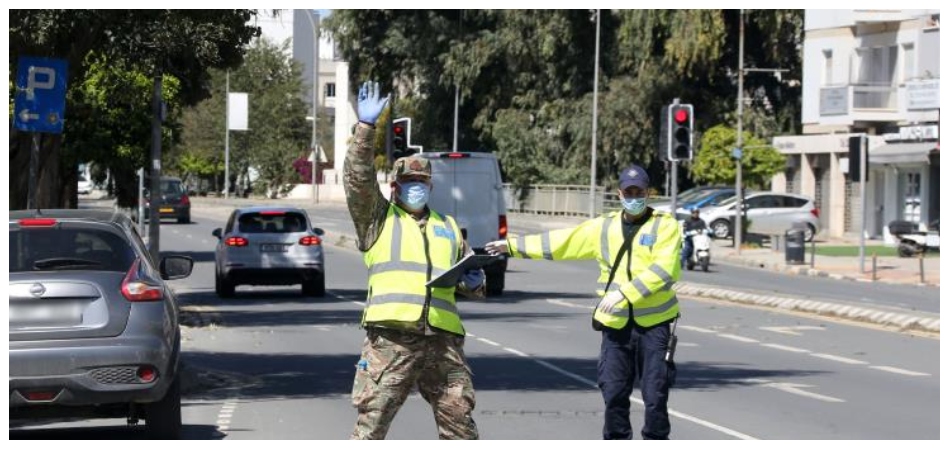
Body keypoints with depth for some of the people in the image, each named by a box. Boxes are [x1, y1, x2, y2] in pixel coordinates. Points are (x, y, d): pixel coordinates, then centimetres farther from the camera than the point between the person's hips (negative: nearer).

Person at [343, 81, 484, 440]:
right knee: (372, 420, -5)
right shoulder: (378, 218, 14)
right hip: (391, 337, -4)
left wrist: (474, 282, 8)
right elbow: (358, 179, -2)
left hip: (442, 340, 4)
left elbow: (472, 283, 32)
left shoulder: (448, 227, 25)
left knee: (459, 421, 6)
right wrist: (366, 127, -9)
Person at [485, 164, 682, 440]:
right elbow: (559, 242, 15)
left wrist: (625, 292, -24)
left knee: (655, 396, -2)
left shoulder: (665, 226, -3)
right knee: (614, 395, 5)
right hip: (615, 324, 4)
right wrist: (512, 245, 15)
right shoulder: (604, 227, 11)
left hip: (653, 323, -4)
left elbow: (663, 269, -17)